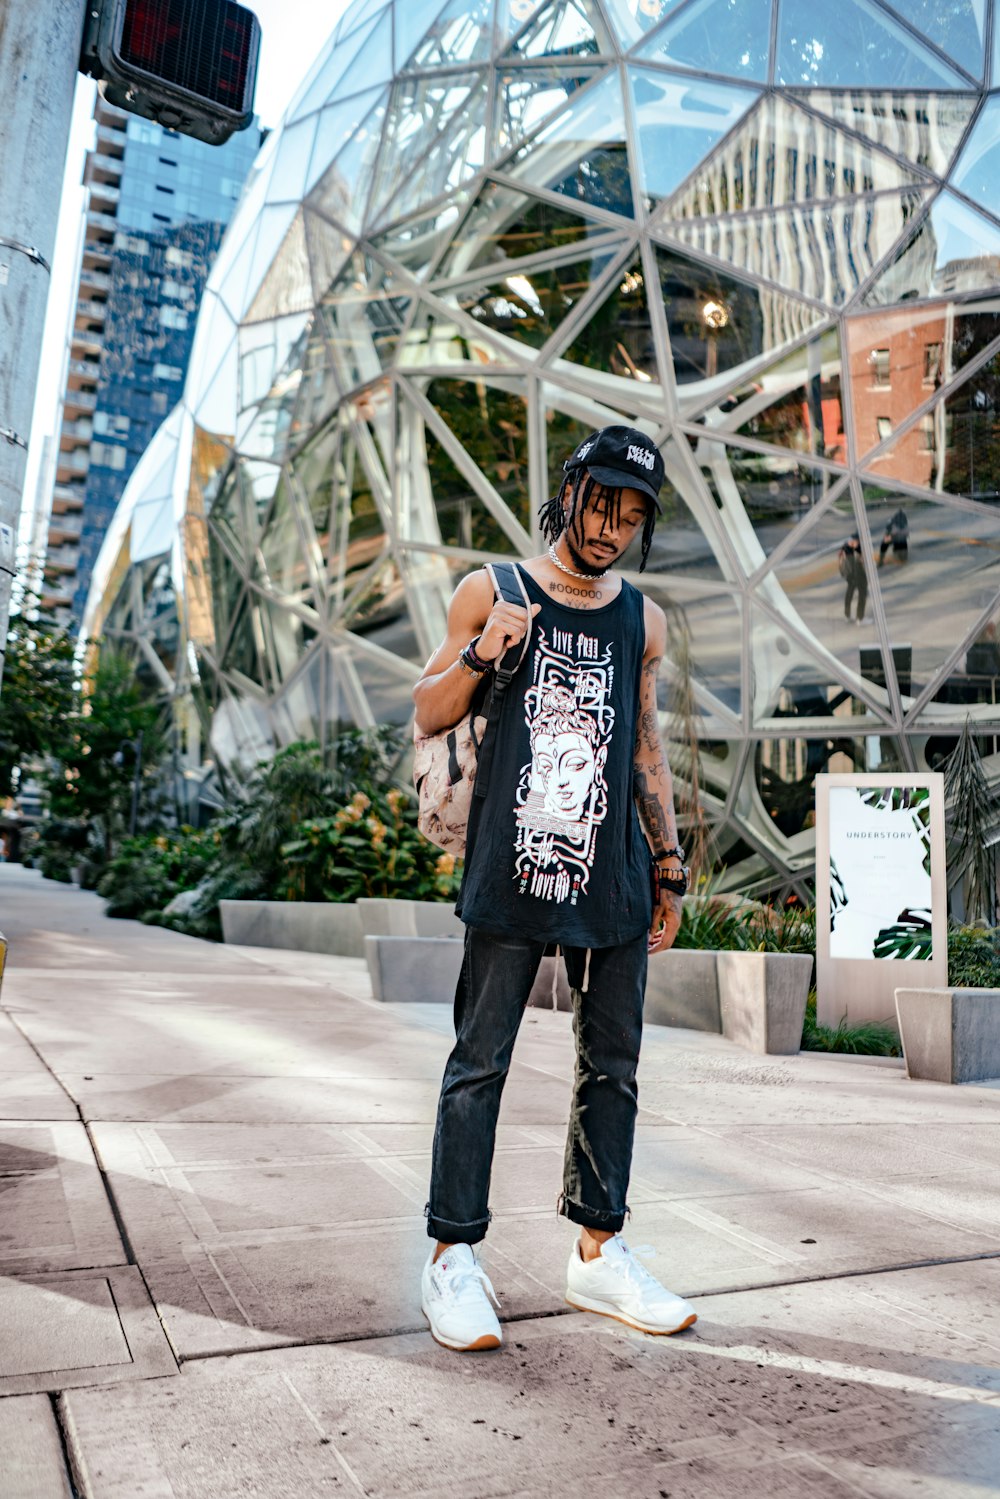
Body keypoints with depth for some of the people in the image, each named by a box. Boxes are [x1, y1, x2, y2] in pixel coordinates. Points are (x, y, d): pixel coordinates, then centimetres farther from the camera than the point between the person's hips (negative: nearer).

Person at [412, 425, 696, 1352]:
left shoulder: (642, 620, 15)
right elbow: (429, 716, 5)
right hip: (510, 868, -4)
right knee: (480, 1061, -1)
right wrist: (478, 655, -14)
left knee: (612, 1064, 10)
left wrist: (669, 865, 16)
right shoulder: (491, 591, 5)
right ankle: (454, 1258, 12)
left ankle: (597, 1254, 24)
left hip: (613, 874, 4)